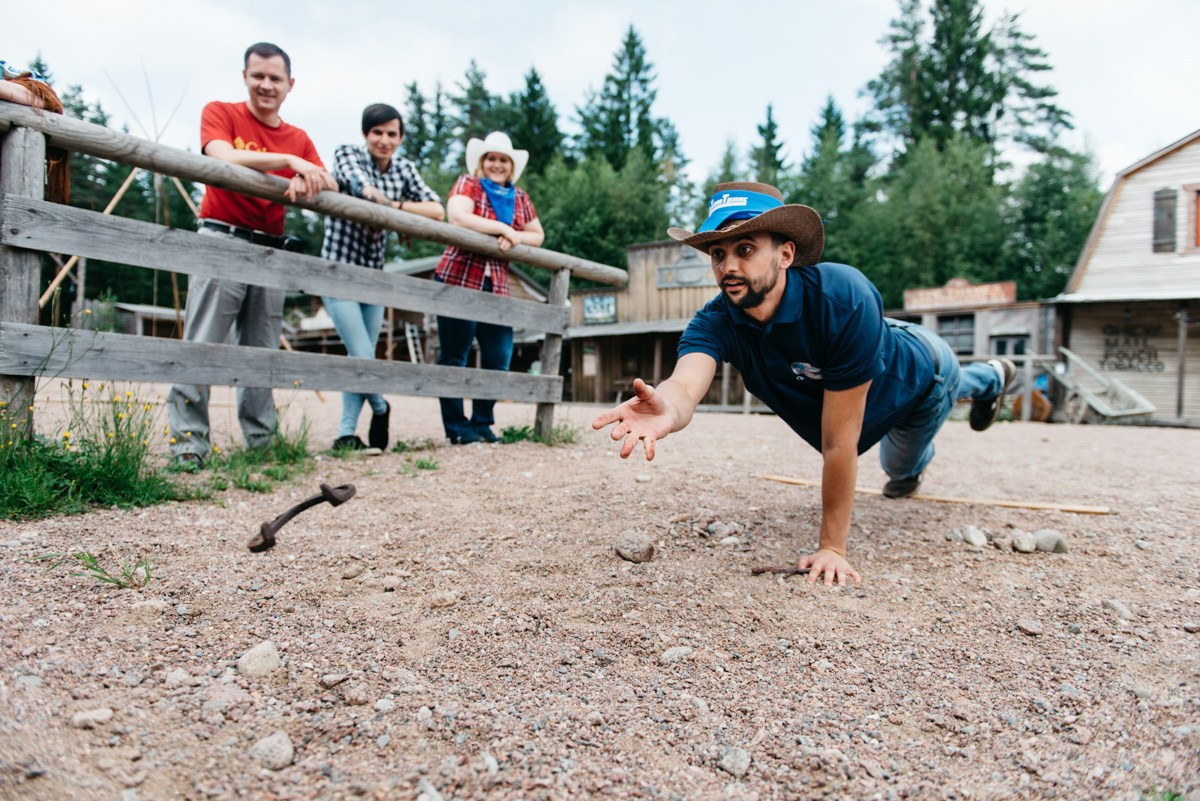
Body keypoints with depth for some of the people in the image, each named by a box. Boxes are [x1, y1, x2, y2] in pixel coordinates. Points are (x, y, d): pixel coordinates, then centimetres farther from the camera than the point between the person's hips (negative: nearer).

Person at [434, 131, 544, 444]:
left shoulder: (519, 198, 17)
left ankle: (482, 422, 15)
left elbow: (538, 235, 18)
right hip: (457, 279, -5)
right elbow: (458, 217, -17)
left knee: (499, 357, 3)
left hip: (496, 286, 5)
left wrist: (515, 237, -3)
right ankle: (456, 426, 6)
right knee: (454, 356, -2)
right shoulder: (467, 184, 2)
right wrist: (502, 228, -13)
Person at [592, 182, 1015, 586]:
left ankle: (988, 379, 61)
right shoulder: (715, 323, -35)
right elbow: (686, 383, -58)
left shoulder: (844, 299, -47)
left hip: (919, 372, -4)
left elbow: (839, 443, -44)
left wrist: (832, 548, -38)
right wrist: (667, 410, -83)